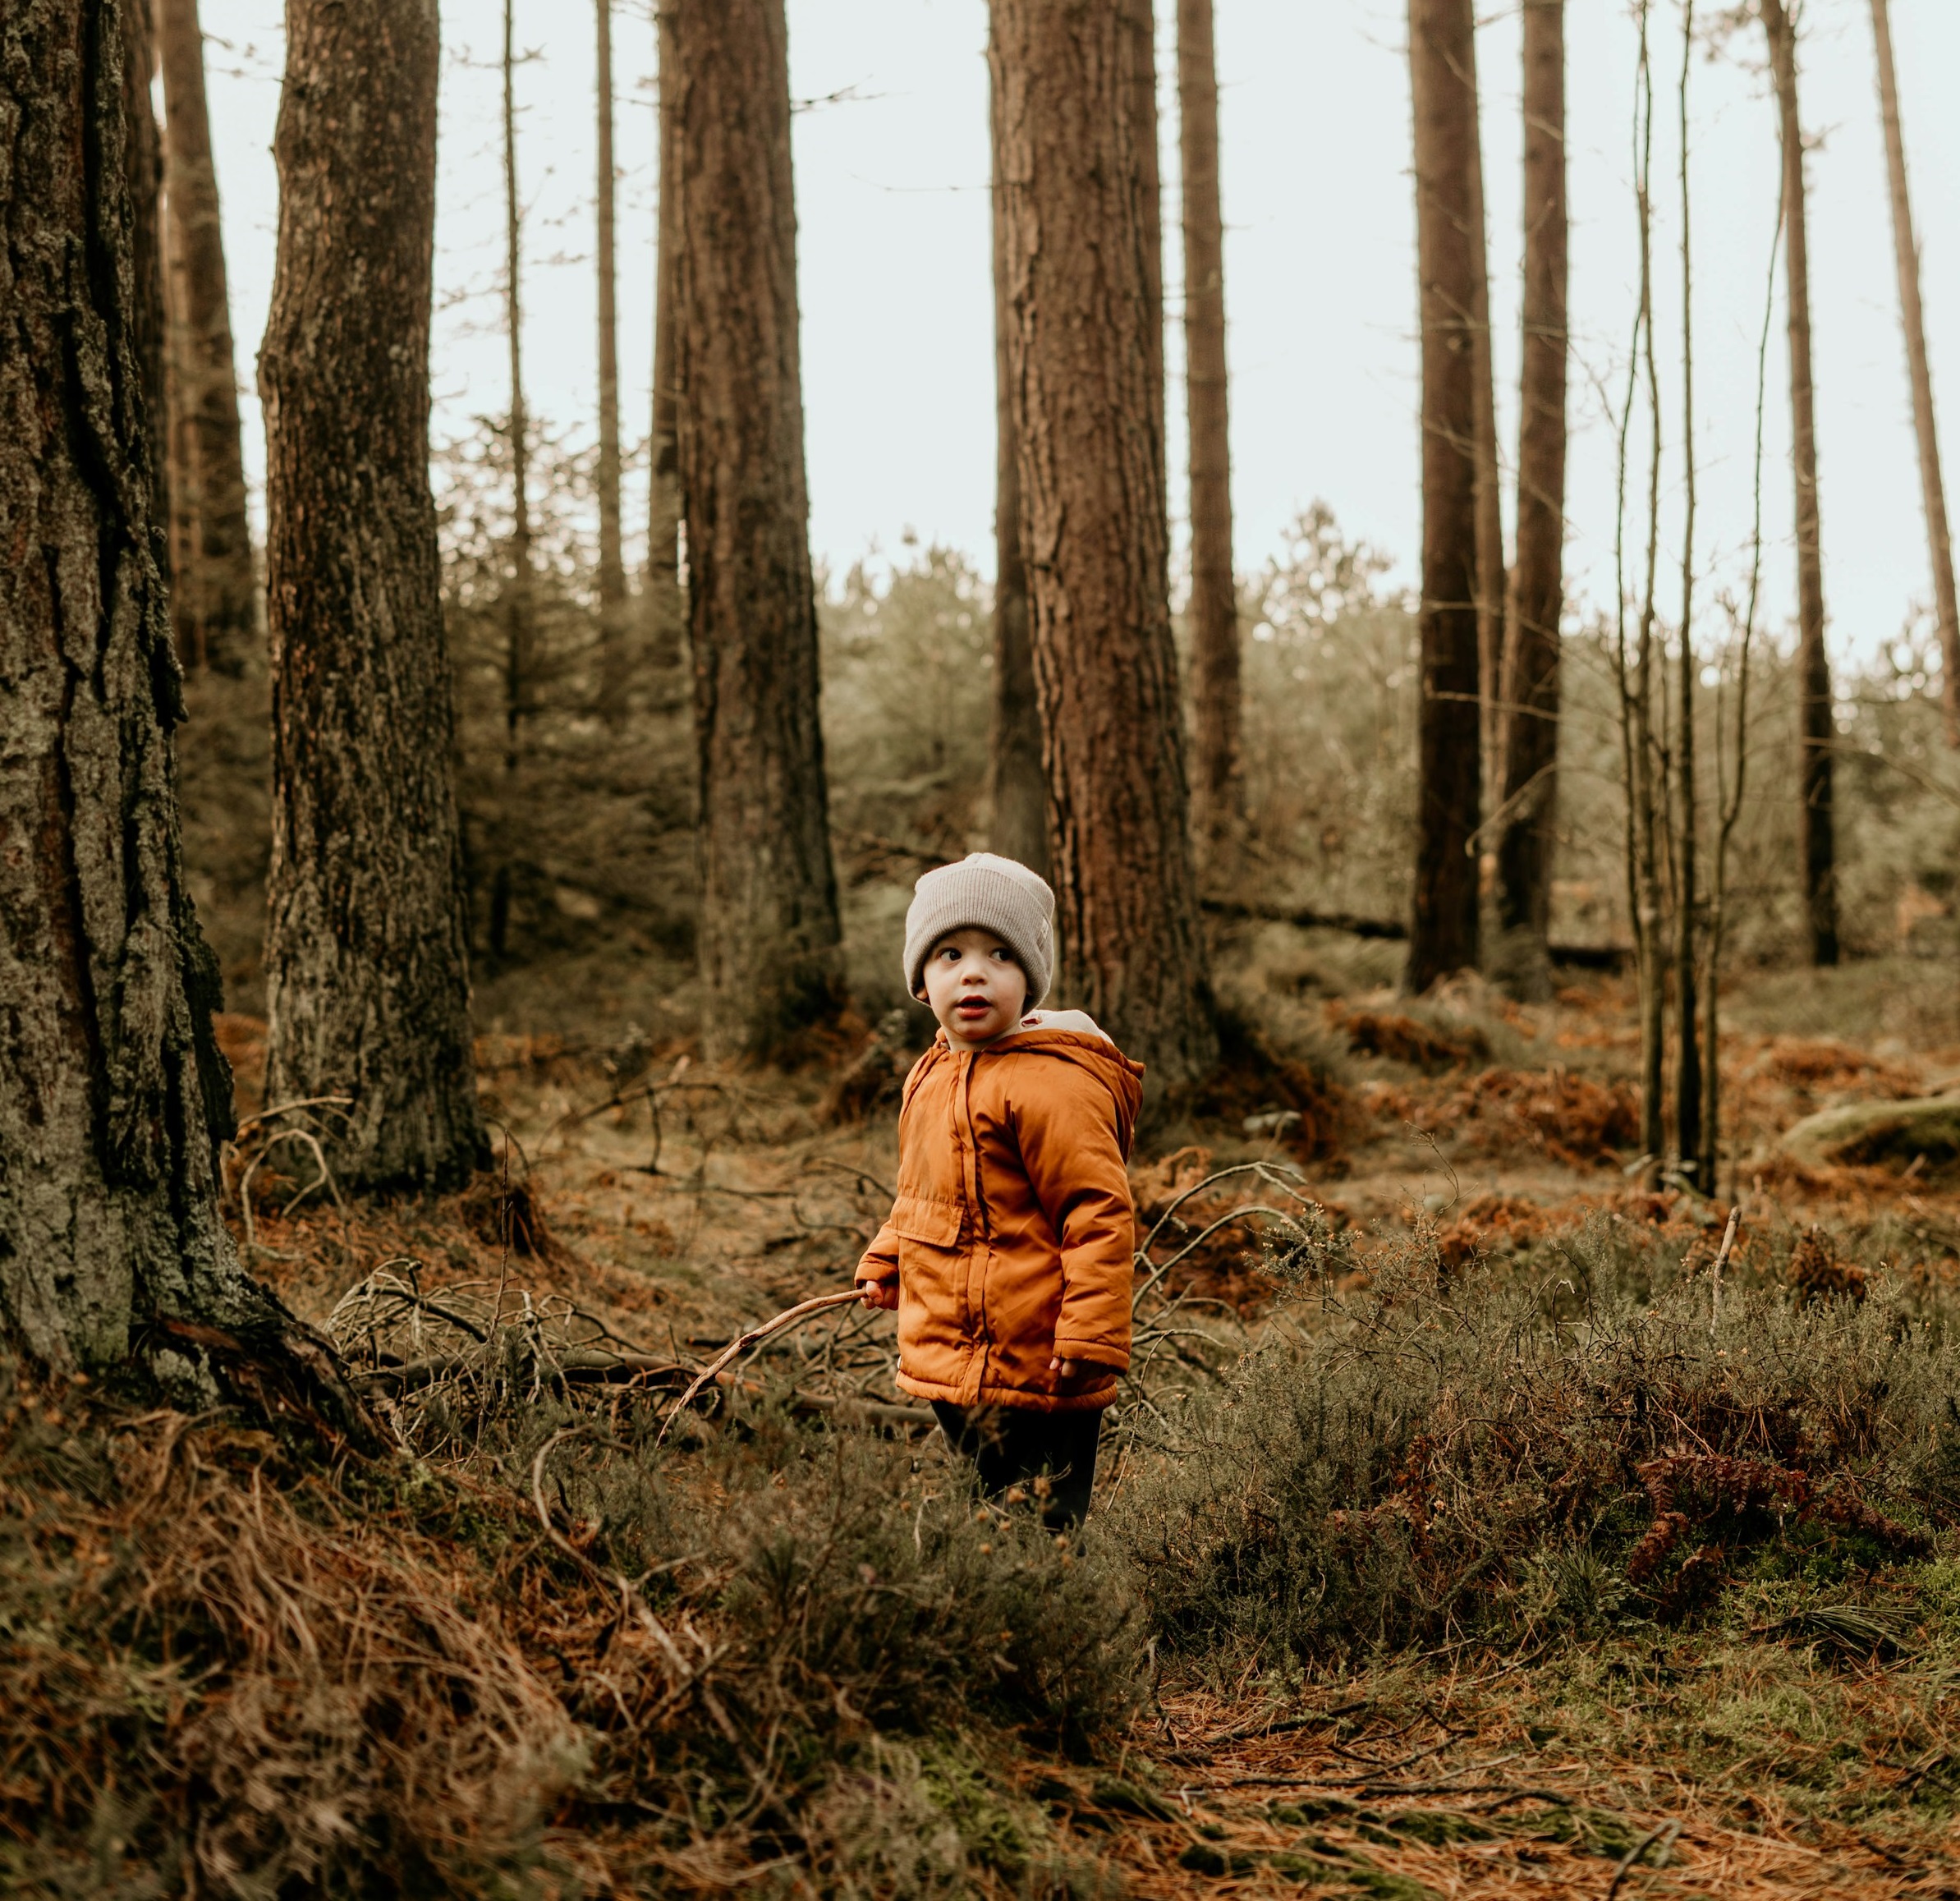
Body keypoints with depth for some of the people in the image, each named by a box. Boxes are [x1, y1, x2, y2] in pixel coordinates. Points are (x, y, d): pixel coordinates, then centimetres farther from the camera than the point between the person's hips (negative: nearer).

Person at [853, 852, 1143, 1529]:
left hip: (1029, 1373, -9)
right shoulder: (931, 1076, 11)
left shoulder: (1052, 1084, -18)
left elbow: (1099, 1216, -20)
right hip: (952, 1367, 9)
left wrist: (1089, 1335, -23)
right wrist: (885, 1261, 20)